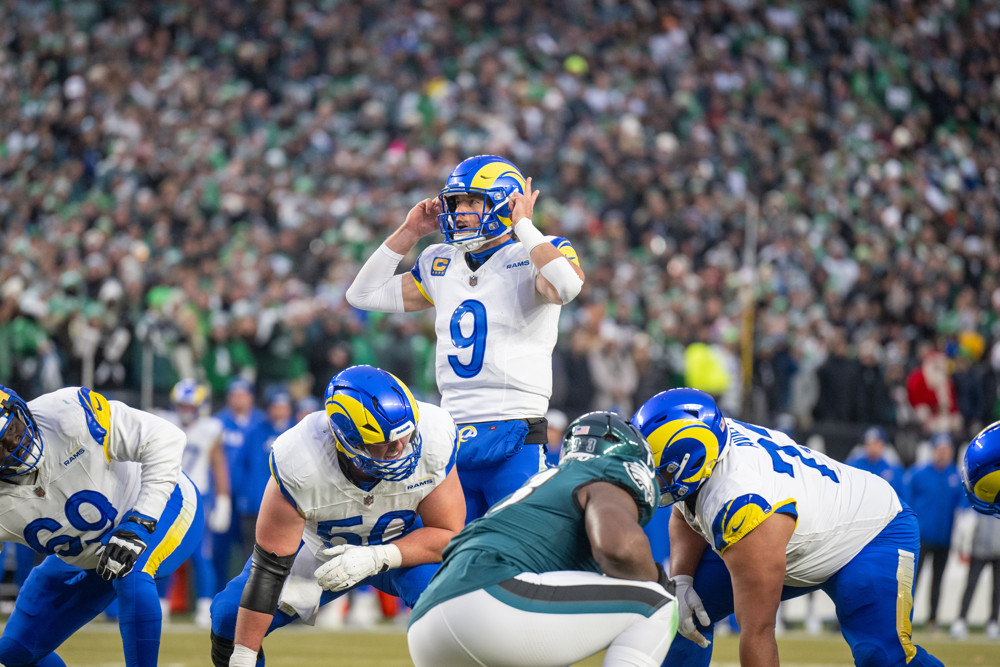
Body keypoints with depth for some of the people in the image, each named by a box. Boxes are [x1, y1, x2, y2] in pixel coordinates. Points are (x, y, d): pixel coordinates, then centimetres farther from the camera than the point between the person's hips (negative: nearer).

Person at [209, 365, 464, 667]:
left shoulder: (432, 440, -35)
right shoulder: (298, 464, -37)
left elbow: (449, 534, -22)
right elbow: (268, 568, -28)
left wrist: (377, 558, -38)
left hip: (401, 543, 0)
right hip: (319, 546, 0)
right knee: (229, 617, -12)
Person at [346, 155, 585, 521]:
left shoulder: (534, 255, -3)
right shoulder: (441, 264, 15)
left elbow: (566, 287, -27)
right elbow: (362, 295, 20)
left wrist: (524, 226, -15)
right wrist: (408, 233, 12)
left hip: (514, 440, -6)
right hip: (453, 433, 6)